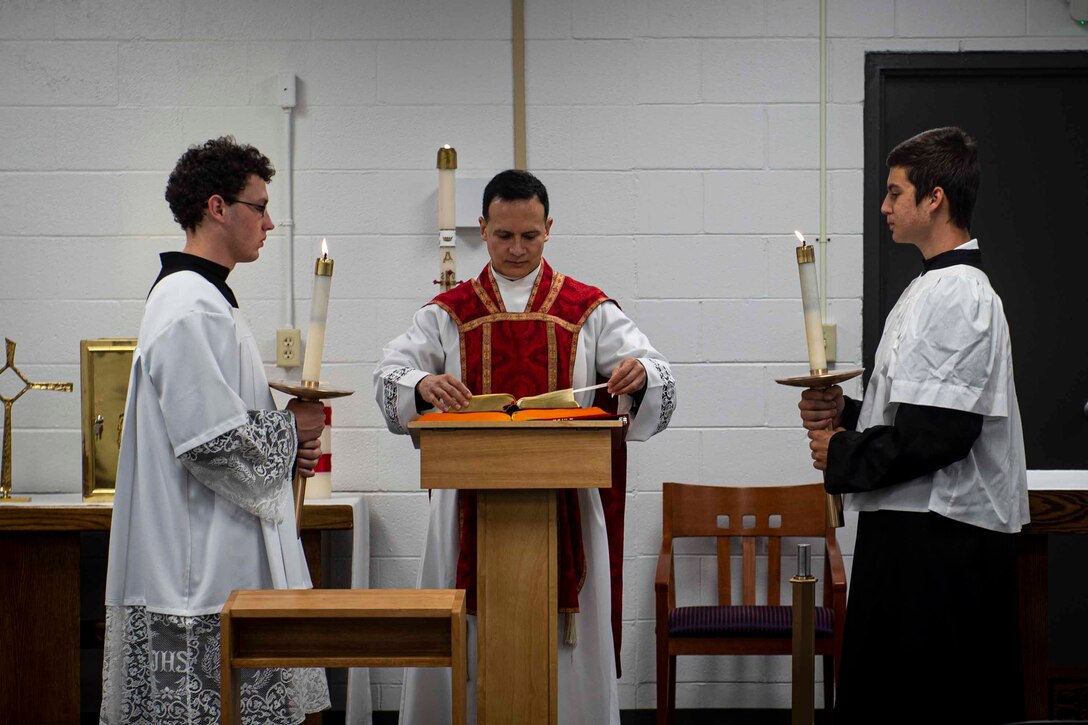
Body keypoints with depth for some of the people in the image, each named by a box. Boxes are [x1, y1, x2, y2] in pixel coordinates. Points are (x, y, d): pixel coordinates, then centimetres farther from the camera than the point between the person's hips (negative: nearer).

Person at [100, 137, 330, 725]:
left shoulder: (205, 299, 18)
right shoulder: (191, 308, -17)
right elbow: (211, 439, -23)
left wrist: (287, 446, 8)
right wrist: (290, 431, -7)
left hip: (222, 561, 11)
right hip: (203, 569, -11)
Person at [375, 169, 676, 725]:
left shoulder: (589, 310, 6)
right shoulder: (449, 312, 9)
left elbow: (654, 373, -2)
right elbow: (390, 372, -2)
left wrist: (639, 374, -26)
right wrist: (421, 383, -24)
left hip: (565, 505, -1)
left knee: (563, 634, 2)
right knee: (469, 633, 3)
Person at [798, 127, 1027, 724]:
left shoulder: (955, 295, -15)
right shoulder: (939, 287, 18)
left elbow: (938, 431, -23)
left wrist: (845, 457, -10)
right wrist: (847, 413, 8)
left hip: (938, 538, -10)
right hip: (917, 525, 10)